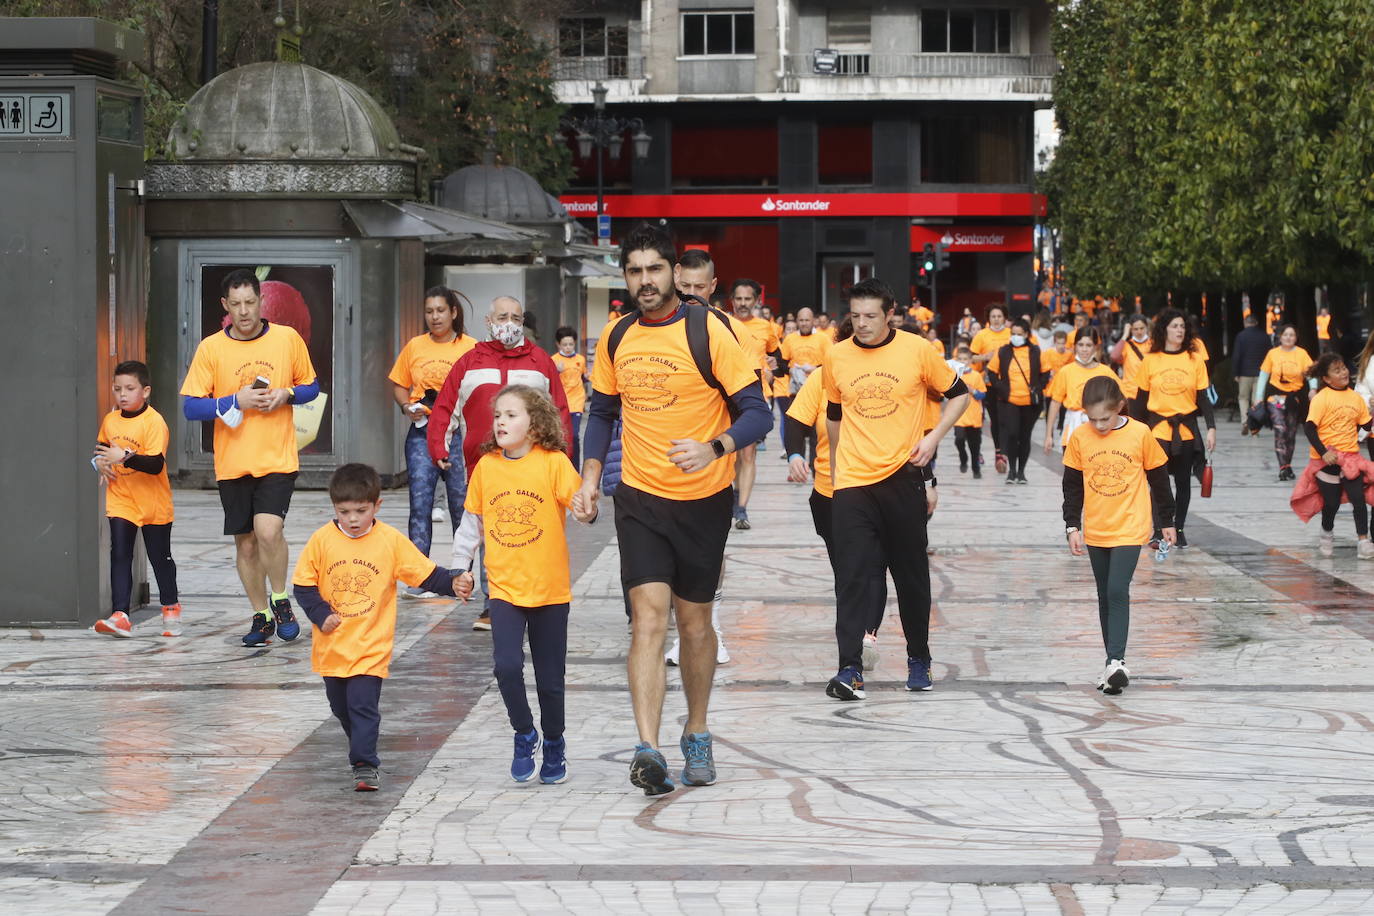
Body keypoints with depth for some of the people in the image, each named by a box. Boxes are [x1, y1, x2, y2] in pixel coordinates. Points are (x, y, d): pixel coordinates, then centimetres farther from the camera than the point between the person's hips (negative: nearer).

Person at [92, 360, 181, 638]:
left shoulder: (154, 422, -17)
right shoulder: (110, 420, 3)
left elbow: (156, 464, -26)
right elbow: (102, 447, 24)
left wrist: (124, 457, -34)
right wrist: (100, 462, 3)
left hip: (153, 503, -4)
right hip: (120, 500, 4)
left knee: (160, 558, 10)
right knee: (119, 556, -6)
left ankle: (171, 608, 31)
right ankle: (120, 616, -11)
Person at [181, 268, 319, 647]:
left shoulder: (287, 339, 1)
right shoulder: (210, 348, -2)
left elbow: (311, 386, 12)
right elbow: (190, 406, -3)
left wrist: (287, 394, -9)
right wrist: (237, 400, -15)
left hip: (278, 459, -2)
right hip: (232, 463, 2)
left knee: (269, 531, -20)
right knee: (245, 543, 8)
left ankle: (280, 599, 5)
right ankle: (261, 616, 24)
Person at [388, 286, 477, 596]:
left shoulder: (471, 348, 0)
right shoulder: (415, 346, 9)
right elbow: (399, 385, 17)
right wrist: (407, 406, -1)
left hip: (460, 433, -2)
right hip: (422, 433, 2)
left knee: (462, 505, 1)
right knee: (420, 503, -4)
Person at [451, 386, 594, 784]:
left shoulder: (553, 462, -7)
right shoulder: (486, 466, 3)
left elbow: (580, 502, -15)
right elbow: (472, 521, 13)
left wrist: (587, 509, -38)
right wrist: (461, 568, 12)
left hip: (550, 588, -2)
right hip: (504, 587, 2)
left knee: (550, 677, 7)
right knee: (506, 666, -16)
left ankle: (554, 744, 30)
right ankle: (524, 735, 7)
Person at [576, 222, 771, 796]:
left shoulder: (708, 332, -10)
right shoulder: (616, 339, 4)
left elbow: (756, 412, -12)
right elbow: (602, 410, 19)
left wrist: (714, 448, -30)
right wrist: (591, 474, 5)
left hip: (703, 501, -2)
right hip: (640, 499, 2)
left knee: (695, 623, 11)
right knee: (649, 618, -12)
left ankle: (697, 737, 31)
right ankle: (648, 751, -21)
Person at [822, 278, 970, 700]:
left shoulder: (917, 350, -3)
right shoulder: (836, 357, 4)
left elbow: (958, 394, 8)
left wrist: (934, 436, -6)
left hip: (903, 476, -1)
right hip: (852, 481, 1)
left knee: (911, 572, 9)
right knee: (853, 575, -9)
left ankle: (919, 658, 26)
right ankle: (850, 669, -14)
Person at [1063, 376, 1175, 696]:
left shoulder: (1140, 434, -9)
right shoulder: (1079, 438, -4)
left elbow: (1159, 479, 2)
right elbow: (1072, 485, 6)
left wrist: (1166, 522, 9)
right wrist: (1072, 526, 2)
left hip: (1130, 529, -4)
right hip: (1095, 532, 4)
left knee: (1117, 591, -17)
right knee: (1105, 597, 10)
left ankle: (1116, 661, -21)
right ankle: (1113, 663, 17)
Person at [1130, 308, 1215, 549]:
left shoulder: (1194, 360, 2)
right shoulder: (1150, 361, 0)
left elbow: (1203, 397, 4)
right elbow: (1141, 400, 6)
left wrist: (1211, 427, -4)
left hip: (1186, 429, 1)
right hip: (1158, 429, -1)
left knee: (1183, 481, 7)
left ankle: (1179, 528, 18)